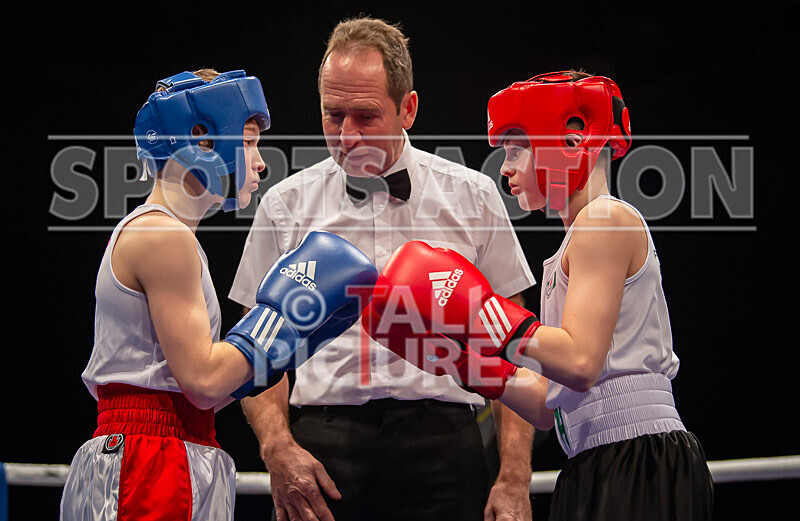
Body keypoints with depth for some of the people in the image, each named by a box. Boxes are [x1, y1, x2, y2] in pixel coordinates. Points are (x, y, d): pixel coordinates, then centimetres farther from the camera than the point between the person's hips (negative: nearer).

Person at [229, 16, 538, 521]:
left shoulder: (472, 196, 9)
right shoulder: (286, 205, 10)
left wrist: (514, 478, -2)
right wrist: (278, 448, -7)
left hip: (440, 440, 0)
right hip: (320, 447, 1)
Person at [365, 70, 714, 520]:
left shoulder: (607, 219, -5)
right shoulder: (585, 238, 22)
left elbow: (581, 362, -18)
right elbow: (551, 409, 18)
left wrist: (482, 307, -11)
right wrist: (457, 354, 16)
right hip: (601, 473, 9)